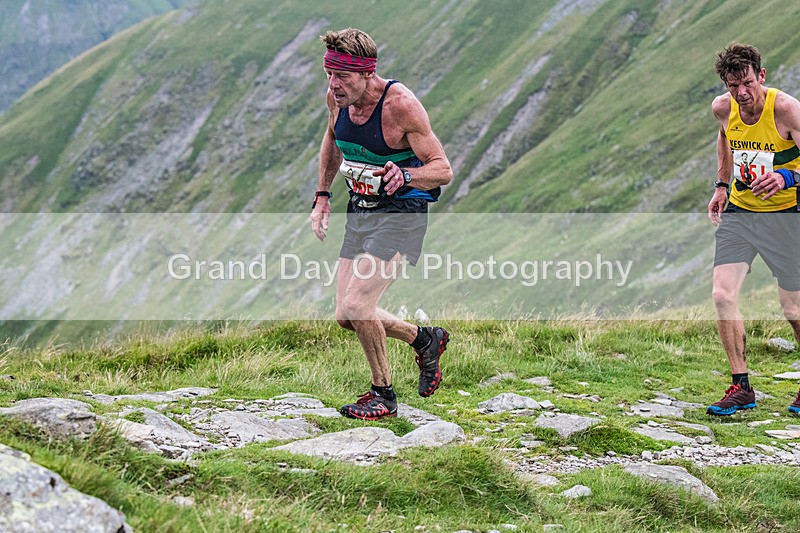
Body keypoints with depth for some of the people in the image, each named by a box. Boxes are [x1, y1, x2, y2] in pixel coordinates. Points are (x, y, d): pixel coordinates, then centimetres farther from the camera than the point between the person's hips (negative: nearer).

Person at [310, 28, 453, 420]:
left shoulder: (400, 104, -24)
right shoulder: (337, 97, -6)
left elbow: (443, 170, -20)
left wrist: (404, 175, -40)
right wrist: (322, 197, 13)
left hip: (401, 213, -7)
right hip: (360, 212, 7)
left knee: (356, 305, -19)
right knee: (346, 317, 6)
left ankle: (383, 395, 3)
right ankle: (425, 340, 29)